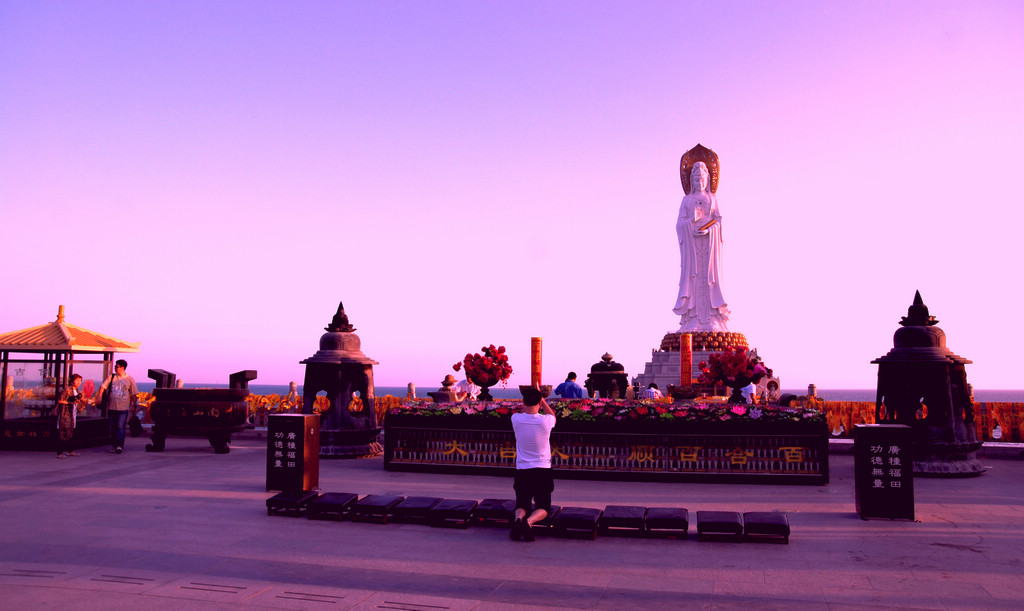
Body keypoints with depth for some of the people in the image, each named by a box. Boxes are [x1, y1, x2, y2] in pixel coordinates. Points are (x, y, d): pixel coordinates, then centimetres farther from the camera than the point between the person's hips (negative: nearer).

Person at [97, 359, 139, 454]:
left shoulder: (130, 379, 1)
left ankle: (120, 445, -13)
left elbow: (134, 394, 4)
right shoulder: (112, 377, 7)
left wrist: (134, 405, 1)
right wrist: (100, 396, -14)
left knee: (120, 426, -12)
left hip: (123, 408, -3)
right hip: (112, 407, 3)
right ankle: (113, 445, 20)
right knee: (113, 427, 10)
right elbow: (103, 386, 3)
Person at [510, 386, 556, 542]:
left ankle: (518, 518, -22)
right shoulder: (546, 421, -11)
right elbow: (553, 415, 17)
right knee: (543, 507, 9)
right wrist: (540, 397, 23)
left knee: (522, 505, 14)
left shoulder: (516, 419, -7)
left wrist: (528, 399, 30)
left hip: (522, 471, 1)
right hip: (543, 471, -1)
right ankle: (529, 521, -25)